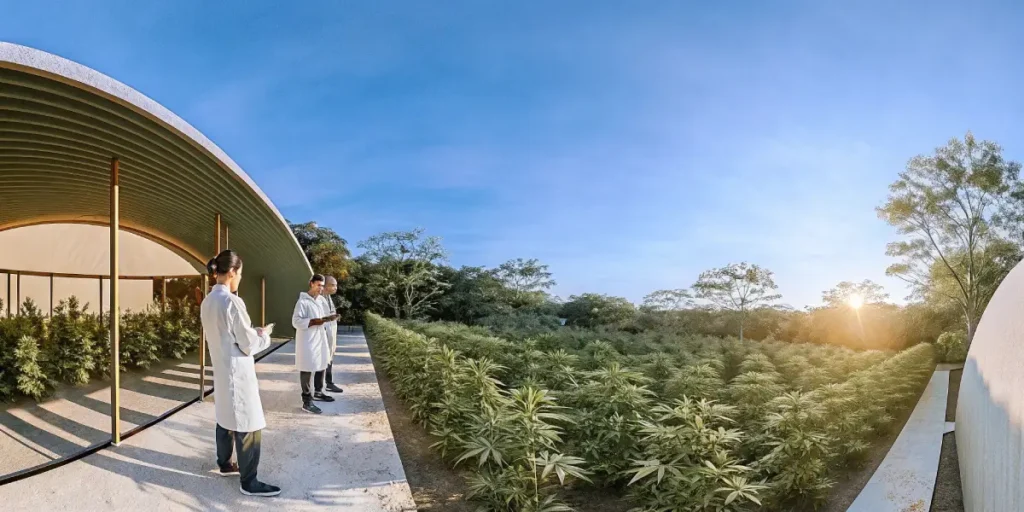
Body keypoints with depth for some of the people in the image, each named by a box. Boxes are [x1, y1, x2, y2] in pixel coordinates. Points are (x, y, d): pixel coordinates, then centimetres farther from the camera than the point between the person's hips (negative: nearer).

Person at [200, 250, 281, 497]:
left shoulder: (207, 302, 4)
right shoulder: (232, 301, -22)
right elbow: (248, 345, -18)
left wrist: (253, 332, 13)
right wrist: (264, 334, 1)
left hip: (220, 369, 9)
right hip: (237, 371, -9)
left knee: (225, 419, 23)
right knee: (248, 426, 0)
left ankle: (225, 463, 39)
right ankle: (248, 482, 8)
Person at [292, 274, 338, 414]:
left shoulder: (319, 301, 15)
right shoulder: (302, 301, -13)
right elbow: (296, 321, -19)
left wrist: (326, 319, 7)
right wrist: (314, 322, -25)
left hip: (319, 339, 9)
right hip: (308, 342, -9)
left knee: (321, 366, 19)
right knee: (307, 370, -4)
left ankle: (318, 393, 36)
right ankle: (307, 401, 1)